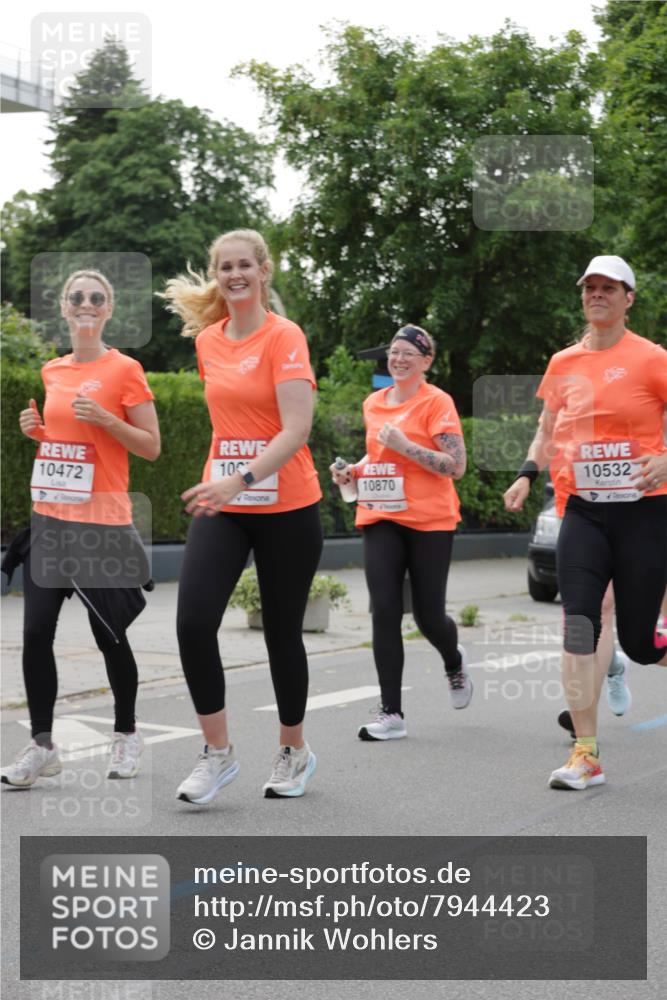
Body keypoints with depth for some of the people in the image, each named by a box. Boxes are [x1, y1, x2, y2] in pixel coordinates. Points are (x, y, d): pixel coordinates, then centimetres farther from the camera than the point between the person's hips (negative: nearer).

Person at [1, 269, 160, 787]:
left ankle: (126, 734, 24)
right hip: (49, 518, 5)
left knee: (109, 634, 3)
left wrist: (106, 419, -18)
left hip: (102, 522, -5)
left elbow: (152, 447, -5)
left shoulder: (125, 369, -5)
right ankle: (42, 745, 11)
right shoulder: (49, 372, 11)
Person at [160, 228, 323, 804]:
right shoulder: (207, 341, 8)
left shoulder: (285, 337, -10)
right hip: (221, 504, 5)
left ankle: (294, 751, 27)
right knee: (194, 622, -11)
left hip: (286, 507, -4)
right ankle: (218, 753, 4)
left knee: (282, 632, 6)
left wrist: (241, 479, -31)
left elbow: (297, 427, -20)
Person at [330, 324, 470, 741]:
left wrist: (404, 445, -20)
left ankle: (455, 663, 38)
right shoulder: (374, 403, 12)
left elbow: (456, 466, -13)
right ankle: (391, 713, -3)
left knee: (429, 616, 2)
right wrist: (354, 469, 9)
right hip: (380, 519, 4)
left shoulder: (437, 401, -6)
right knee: (384, 611, -7)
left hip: (429, 522, -4)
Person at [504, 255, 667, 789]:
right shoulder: (563, 363, 10)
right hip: (583, 510, 3)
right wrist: (528, 473, 7)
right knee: (579, 628, -9)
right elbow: (548, 429, 21)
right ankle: (586, 754, -4)